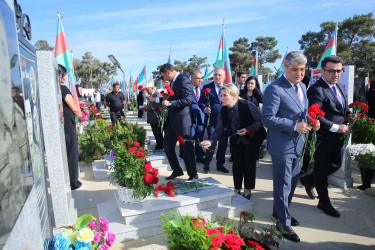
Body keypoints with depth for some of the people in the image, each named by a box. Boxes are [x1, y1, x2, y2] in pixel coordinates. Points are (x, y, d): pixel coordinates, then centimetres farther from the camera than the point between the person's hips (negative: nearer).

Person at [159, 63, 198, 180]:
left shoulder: (184, 81, -15)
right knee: (167, 144, 13)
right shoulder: (173, 82, 15)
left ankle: (193, 175, 15)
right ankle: (177, 170, 25)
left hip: (183, 120, -10)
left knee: (186, 147, -1)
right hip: (173, 121, 10)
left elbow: (187, 100, -24)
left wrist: (170, 103, -23)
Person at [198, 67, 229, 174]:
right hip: (211, 120, -3)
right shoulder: (206, 87, 3)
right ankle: (206, 164, 17)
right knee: (211, 143, -4)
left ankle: (220, 164, 28)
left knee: (223, 143, 11)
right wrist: (204, 108, -17)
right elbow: (201, 102, 2)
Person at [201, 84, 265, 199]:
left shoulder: (248, 106, -24)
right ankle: (237, 189, 25)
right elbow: (218, 129, -9)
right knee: (237, 164, 4)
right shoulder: (223, 111, -10)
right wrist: (210, 141, -25)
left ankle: (248, 190, 19)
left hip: (252, 139, -4)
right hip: (236, 141, 4)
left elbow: (260, 121, -15)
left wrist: (248, 129, -30)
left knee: (249, 163, -1)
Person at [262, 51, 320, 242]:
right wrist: (294, 126, -24)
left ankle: (280, 211, 43)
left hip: (297, 144, 9)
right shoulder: (274, 89, -18)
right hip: (282, 146, -9)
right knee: (283, 185, 3)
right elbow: (267, 118, -22)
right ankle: (283, 223, 21)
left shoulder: (302, 87, 10)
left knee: (292, 181, 22)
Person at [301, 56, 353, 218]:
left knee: (336, 165, 21)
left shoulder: (340, 87, 11)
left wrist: (349, 115, 3)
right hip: (323, 139, -9)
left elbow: (344, 107, 25)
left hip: (338, 138, 9)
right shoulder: (316, 90, -20)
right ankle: (324, 202, 26)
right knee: (321, 170, 8)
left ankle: (308, 180, 43)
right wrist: (336, 128, -23)